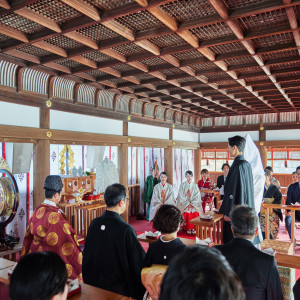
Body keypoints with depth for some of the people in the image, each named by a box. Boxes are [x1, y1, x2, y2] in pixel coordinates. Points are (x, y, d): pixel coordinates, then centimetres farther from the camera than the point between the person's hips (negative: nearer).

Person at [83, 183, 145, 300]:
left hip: (94, 283, 6)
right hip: (118, 286, -5)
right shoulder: (126, 229, -24)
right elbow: (139, 260, -16)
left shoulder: (94, 223, -8)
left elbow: (87, 254, 5)